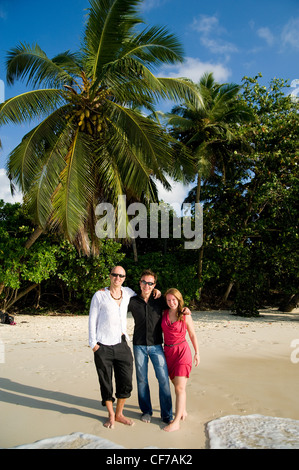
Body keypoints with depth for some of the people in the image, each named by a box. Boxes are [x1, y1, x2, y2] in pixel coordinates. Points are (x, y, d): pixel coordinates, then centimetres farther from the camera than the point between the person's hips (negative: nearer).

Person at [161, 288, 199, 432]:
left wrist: (197, 353, 5)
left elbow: (192, 335, 4)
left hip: (182, 351, -4)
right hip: (168, 351, 4)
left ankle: (176, 422, -4)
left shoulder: (185, 316, -5)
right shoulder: (164, 313, 2)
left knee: (179, 387, -8)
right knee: (177, 384, 14)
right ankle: (183, 410, 33)